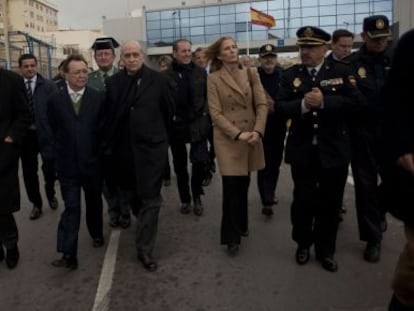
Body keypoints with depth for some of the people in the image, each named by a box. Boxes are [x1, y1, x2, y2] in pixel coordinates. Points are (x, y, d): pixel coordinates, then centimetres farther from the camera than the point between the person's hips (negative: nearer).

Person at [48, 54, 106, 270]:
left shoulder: (99, 97, -4)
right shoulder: (54, 100, -1)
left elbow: (104, 128, 1)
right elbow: (52, 130, 8)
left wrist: (97, 152, 3)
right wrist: (60, 153, 9)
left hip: (92, 161, 1)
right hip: (67, 164, 0)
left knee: (94, 202, 18)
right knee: (71, 207, -3)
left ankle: (96, 233, 41)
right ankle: (69, 254, -2)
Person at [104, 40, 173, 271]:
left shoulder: (158, 80, -3)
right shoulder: (114, 82, 3)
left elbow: (169, 111, 5)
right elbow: (109, 114, 7)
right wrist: (111, 142, 6)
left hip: (152, 146, -3)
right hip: (124, 148, 3)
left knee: (150, 198, -1)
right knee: (133, 193, 19)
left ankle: (145, 249, 8)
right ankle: (143, 221, 49)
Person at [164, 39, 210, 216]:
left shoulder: (200, 72, 4)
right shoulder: (167, 75, -4)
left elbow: (208, 95, 9)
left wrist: (205, 113, 0)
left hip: (198, 124, 1)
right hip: (176, 125, 0)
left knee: (200, 161, -8)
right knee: (180, 165, 9)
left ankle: (197, 196, 15)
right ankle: (185, 199, 25)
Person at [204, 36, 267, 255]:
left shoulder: (251, 74, 5)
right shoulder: (214, 79, -2)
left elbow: (262, 105, 0)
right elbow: (216, 114, -8)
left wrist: (257, 131, -14)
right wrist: (238, 134, -17)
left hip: (251, 137, 3)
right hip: (227, 139, -3)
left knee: (243, 186, 13)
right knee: (232, 187, -5)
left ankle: (241, 225, 33)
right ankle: (232, 236, 9)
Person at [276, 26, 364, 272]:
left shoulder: (342, 72, 0)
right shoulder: (290, 75, 5)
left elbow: (356, 103, -10)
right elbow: (280, 107, -3)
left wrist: (324, 101, -21)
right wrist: (302, 104, -21)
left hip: (334, 149, 0)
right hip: (302, 150, 1)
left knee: (330, 203, 9)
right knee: (303, 200, 7)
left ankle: (326, 250, 27)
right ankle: (303, 244, 30)